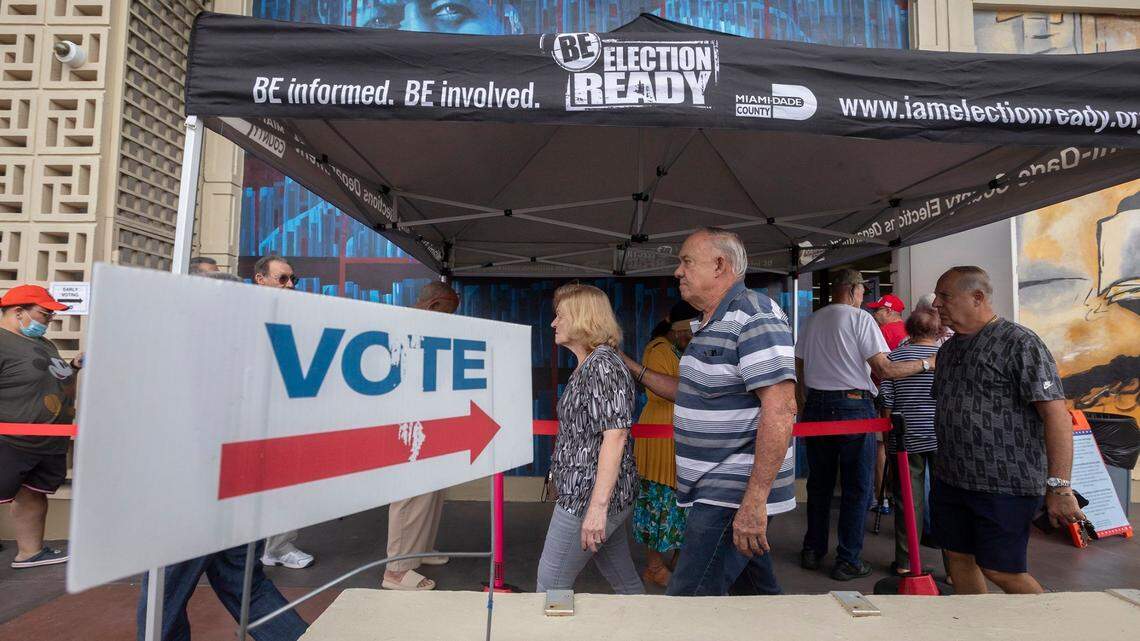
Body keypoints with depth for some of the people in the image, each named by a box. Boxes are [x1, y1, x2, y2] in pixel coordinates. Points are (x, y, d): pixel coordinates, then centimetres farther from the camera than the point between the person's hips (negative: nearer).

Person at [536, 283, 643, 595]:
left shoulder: (603, 363, -16)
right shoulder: (588, 365, 14)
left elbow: (615, 435, -24)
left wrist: (598, 505, -26)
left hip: (589, 498, -9)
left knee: (550, 587, 2)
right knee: (625, 582, 19)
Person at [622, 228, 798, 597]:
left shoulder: (754, 317, -17)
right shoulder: (710, 325, 14)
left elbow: (780, 409, -25)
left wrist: (755, 499, -27)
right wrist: (632, 368, 19)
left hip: (734, 495, -10)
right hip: (716, 489, 10)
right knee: (758, 596, 21)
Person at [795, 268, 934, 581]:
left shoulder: (812, 321, 9)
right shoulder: (860, 318, -7)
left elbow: (799, 366, 13)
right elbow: (884, 369, -13)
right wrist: (926, 364, -2)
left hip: (816, 404, 5)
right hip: (852, 406, -5)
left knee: (819, 484, 15)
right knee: (856, 488, 7)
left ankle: (813, 551, 25)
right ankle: (848, 561, 13)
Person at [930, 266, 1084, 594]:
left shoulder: (1019, 343, -11)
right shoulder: (948, 349, 13)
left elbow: (1056, 416, -16)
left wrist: (1058, 486, -21)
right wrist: (940, 468, 22)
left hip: (1004, 486, -7)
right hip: (950, 481, 7)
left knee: (1000, 571, 1)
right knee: (959, 558, 12)